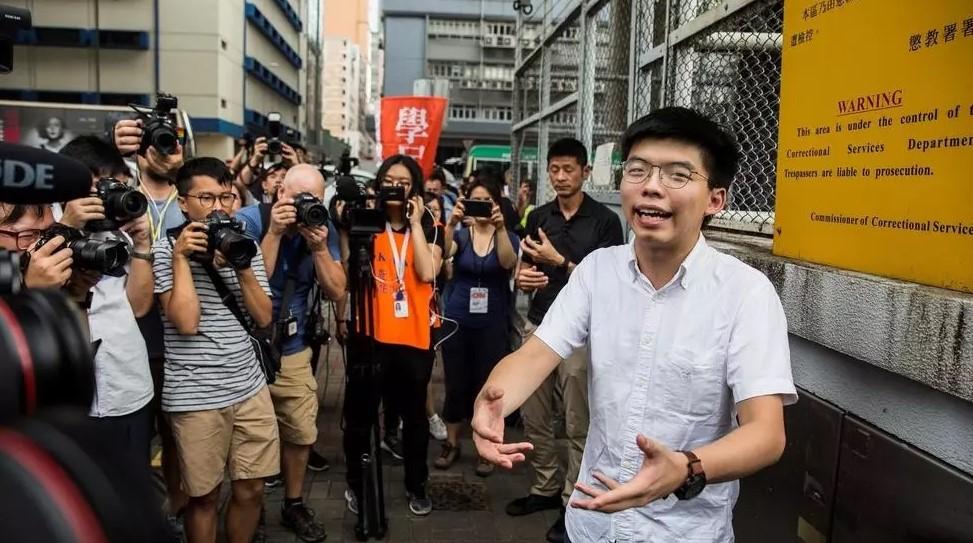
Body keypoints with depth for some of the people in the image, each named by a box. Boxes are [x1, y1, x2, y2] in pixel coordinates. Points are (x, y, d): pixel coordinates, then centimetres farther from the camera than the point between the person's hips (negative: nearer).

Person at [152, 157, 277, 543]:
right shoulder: (165, 250, -7)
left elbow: (263, 317, 2)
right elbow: (186, 323, -18)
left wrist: (241, 264, -9)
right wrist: (181, 257, -17)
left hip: (250, 388, 4)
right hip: (195, 396, -4)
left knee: (251, 489, 12)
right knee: (205, 495, 11)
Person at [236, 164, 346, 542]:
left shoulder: (320, 227, -2)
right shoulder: (248, 221, -12)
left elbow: (337, 291, -5)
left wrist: (319, 248, -19)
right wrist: (274, 233, -24)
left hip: (293, 351, 3)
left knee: (302, 434, 10)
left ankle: (293, 505, 32)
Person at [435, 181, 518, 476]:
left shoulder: (507, 237, 1)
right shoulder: (461, 235, 2)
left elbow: (508, 263, -22)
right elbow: (443, 252, -21)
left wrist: (500, 228, -37)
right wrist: (451, 223, -39)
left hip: (492, 323, -1)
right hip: (457, 320, 1)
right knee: (455, 384, 7)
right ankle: (451, 444, 23)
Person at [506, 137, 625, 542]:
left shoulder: (605, 220, -7)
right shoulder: (538, 217, 8)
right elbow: (526, 273, 12)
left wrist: (558, 260, -19)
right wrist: (523, 277, -12)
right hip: (538, 326, 5)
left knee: (578, 424, 4)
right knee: (534, 417, 13)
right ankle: (547, 488, 30)